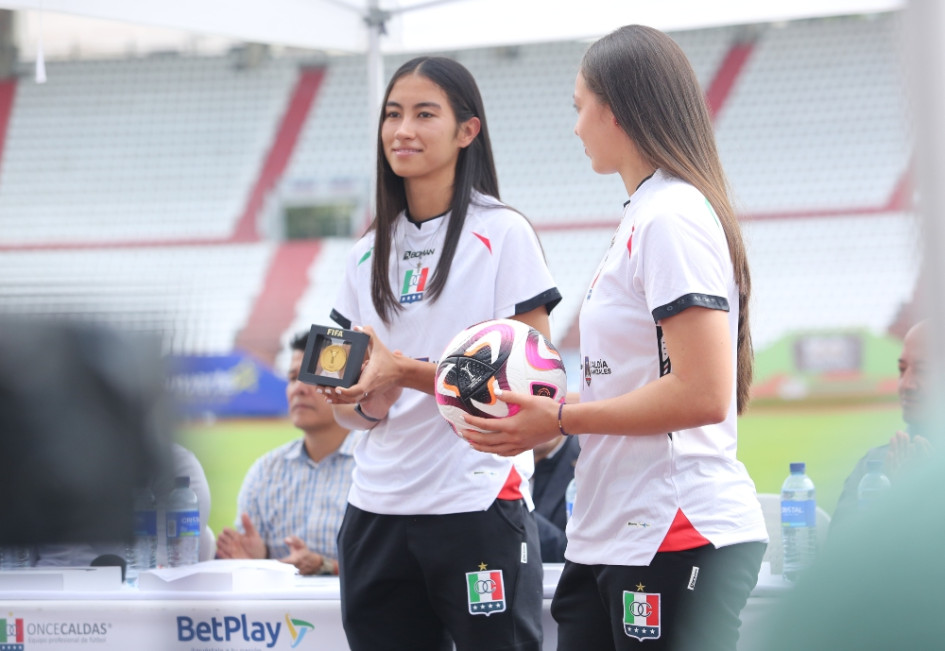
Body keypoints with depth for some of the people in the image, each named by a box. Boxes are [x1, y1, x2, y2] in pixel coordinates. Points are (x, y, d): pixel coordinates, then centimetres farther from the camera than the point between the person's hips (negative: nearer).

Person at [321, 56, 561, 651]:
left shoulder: (504, 234, -2)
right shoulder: (370, 254, 15)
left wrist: (405, 371, -20)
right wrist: (367, 401, -7)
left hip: (478, 506, -5)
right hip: (378, 510, 5)